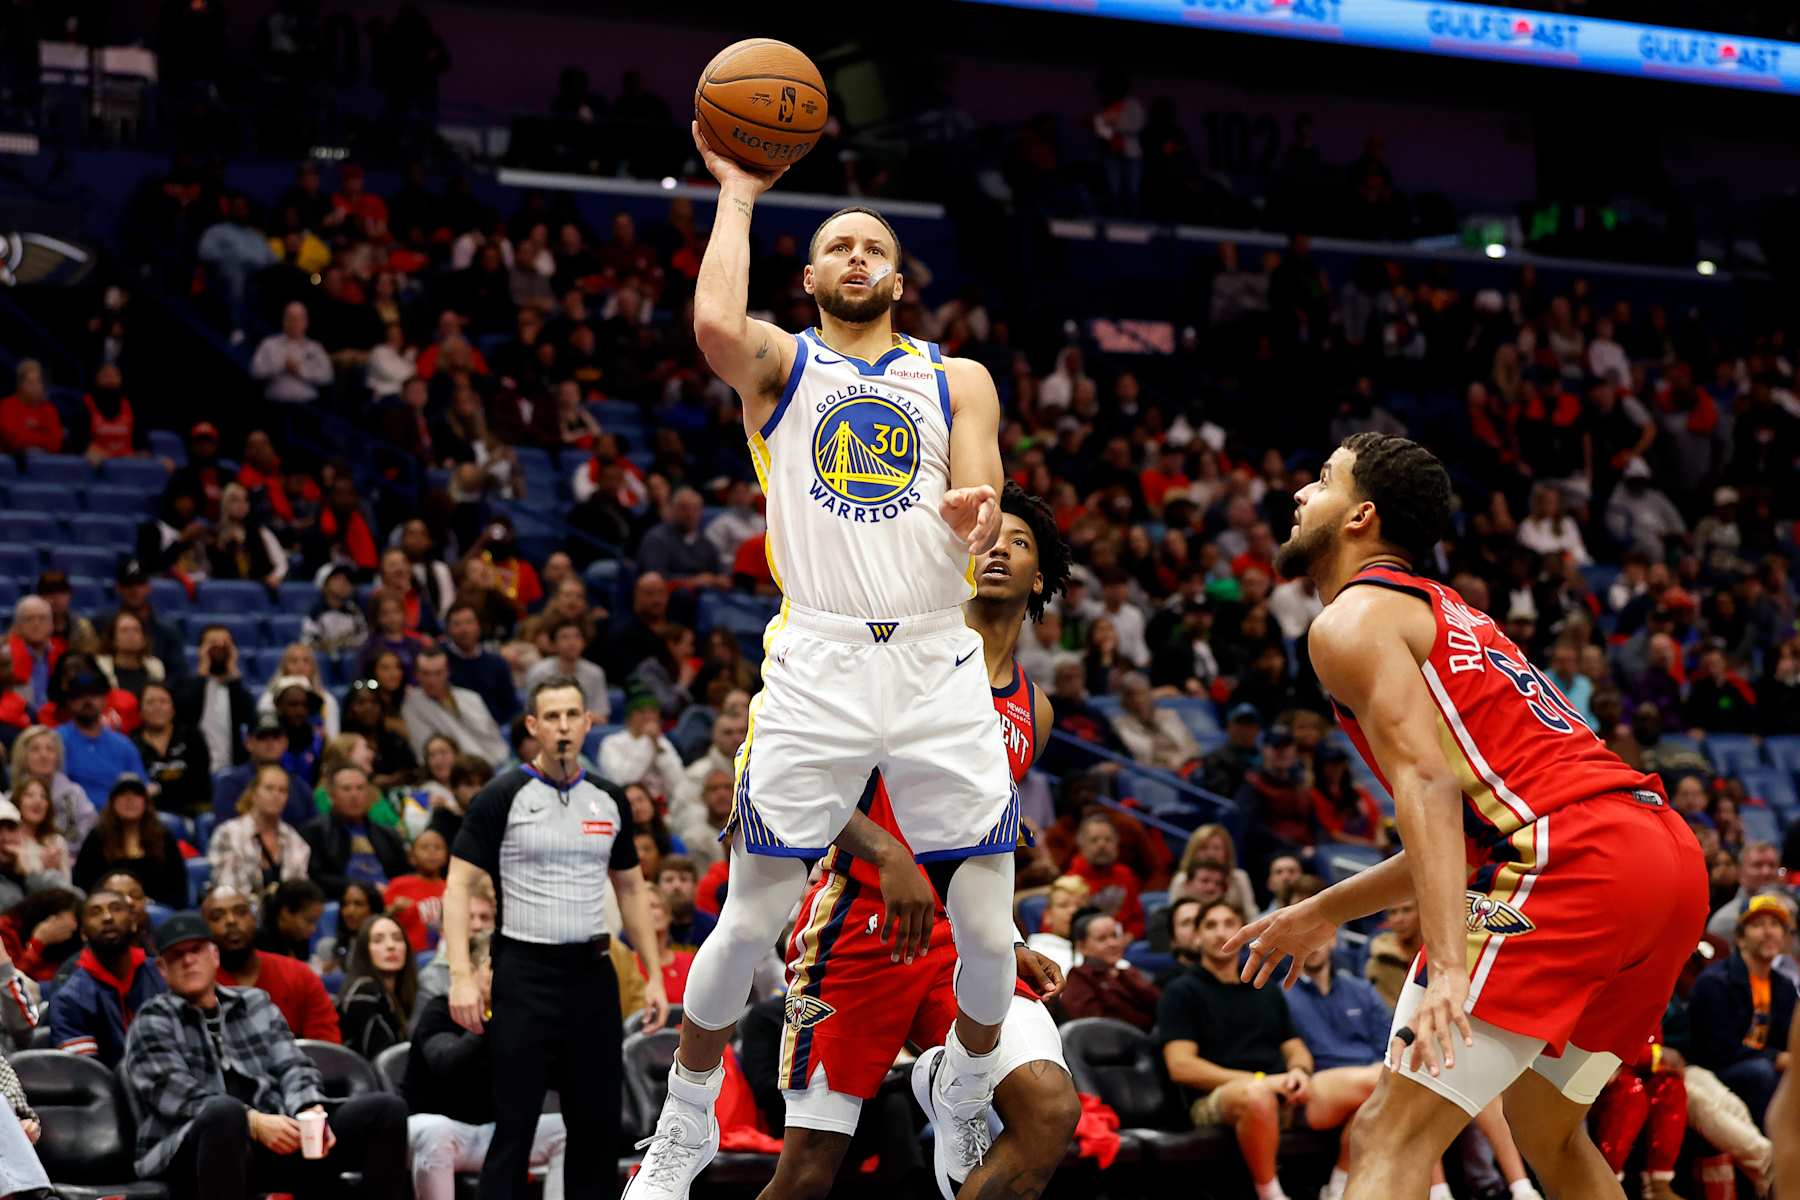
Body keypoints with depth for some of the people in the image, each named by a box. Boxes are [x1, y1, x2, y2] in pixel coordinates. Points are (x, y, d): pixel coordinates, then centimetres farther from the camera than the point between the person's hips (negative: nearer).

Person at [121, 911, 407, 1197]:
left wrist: (310, 1111, -12)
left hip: (275, 1139, 5)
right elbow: (177, 1093, -10)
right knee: (225, 1112, -42)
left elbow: (293, 1066, 12)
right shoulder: (153, 1021, 6)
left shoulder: (255, 1004, 22)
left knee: (386, 1108, -12)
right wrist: (254, 1122, -24)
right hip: (188, 1153, -5)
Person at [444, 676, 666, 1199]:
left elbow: (631, 888, 18)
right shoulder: (503, 798, -5)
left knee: (598, 1123, 7)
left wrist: (654, 975, 12)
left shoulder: (610, 800, 10)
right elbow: (458, 886, -7)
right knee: (515, 1123, -5)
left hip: (593, 974, 5)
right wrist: (461, 976, -17)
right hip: (525, 974, -5)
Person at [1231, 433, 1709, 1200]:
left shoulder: (1351, 620, 2)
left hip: (1571, 861, -9)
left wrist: (1449, 967, -23)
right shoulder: (1442, 615, 30)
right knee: (1546, 1130, 29)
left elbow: (1428, 787, -14)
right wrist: (1324, 913, 40)